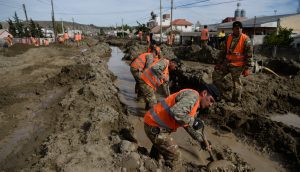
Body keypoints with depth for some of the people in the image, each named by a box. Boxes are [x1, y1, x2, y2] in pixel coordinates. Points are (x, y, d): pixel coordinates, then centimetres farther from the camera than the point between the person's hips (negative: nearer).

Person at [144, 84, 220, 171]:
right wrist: (193, 121, -21)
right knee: (174, 153, 0)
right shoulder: (192, 96, -18)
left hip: (155, 123, 11)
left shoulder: (195, 106, 14)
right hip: (155, 126, -11)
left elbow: (189, 126, 26)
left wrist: (201, 140, 25)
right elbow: (175, 112, -35)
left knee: (159, 146, 34)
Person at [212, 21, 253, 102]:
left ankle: (236, 101, 19)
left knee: (236, 83, 2)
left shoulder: (246, 40, -9)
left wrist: (247, 68, -13)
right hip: (227, 63, 6)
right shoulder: (229, 38, 8)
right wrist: (219, 62, 13)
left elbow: (249, 55, -9)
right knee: (216, 74, 4)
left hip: (237, 65, -6)